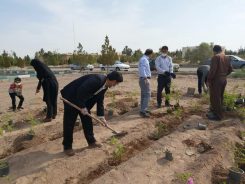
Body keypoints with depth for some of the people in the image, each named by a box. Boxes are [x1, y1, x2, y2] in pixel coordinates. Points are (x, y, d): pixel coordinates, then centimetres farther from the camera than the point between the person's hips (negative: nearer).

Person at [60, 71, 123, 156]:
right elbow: (80, 91, -30)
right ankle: (67, 147, 13)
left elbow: (100, 100, 7)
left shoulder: (105, 86, 0)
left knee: (87, 120, 11)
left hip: (83, 99, 9)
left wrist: (101, 116, 5)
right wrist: (82, 107, -23)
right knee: (69, 123, -1)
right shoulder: (96, 80, -30)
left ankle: (91, 141, 24)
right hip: (71, 97, -9)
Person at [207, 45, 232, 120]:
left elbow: (212, 70, -21)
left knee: (215, 98, 0)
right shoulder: (227, 58, 11)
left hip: (216, 80, -9)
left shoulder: (216, 57, -14)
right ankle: (214, 112, 29)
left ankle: (218, 115, 6)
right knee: (220, 97, 16)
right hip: (224, 80, 9)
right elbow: (230, 69, 16)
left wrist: (208, 80, -15)